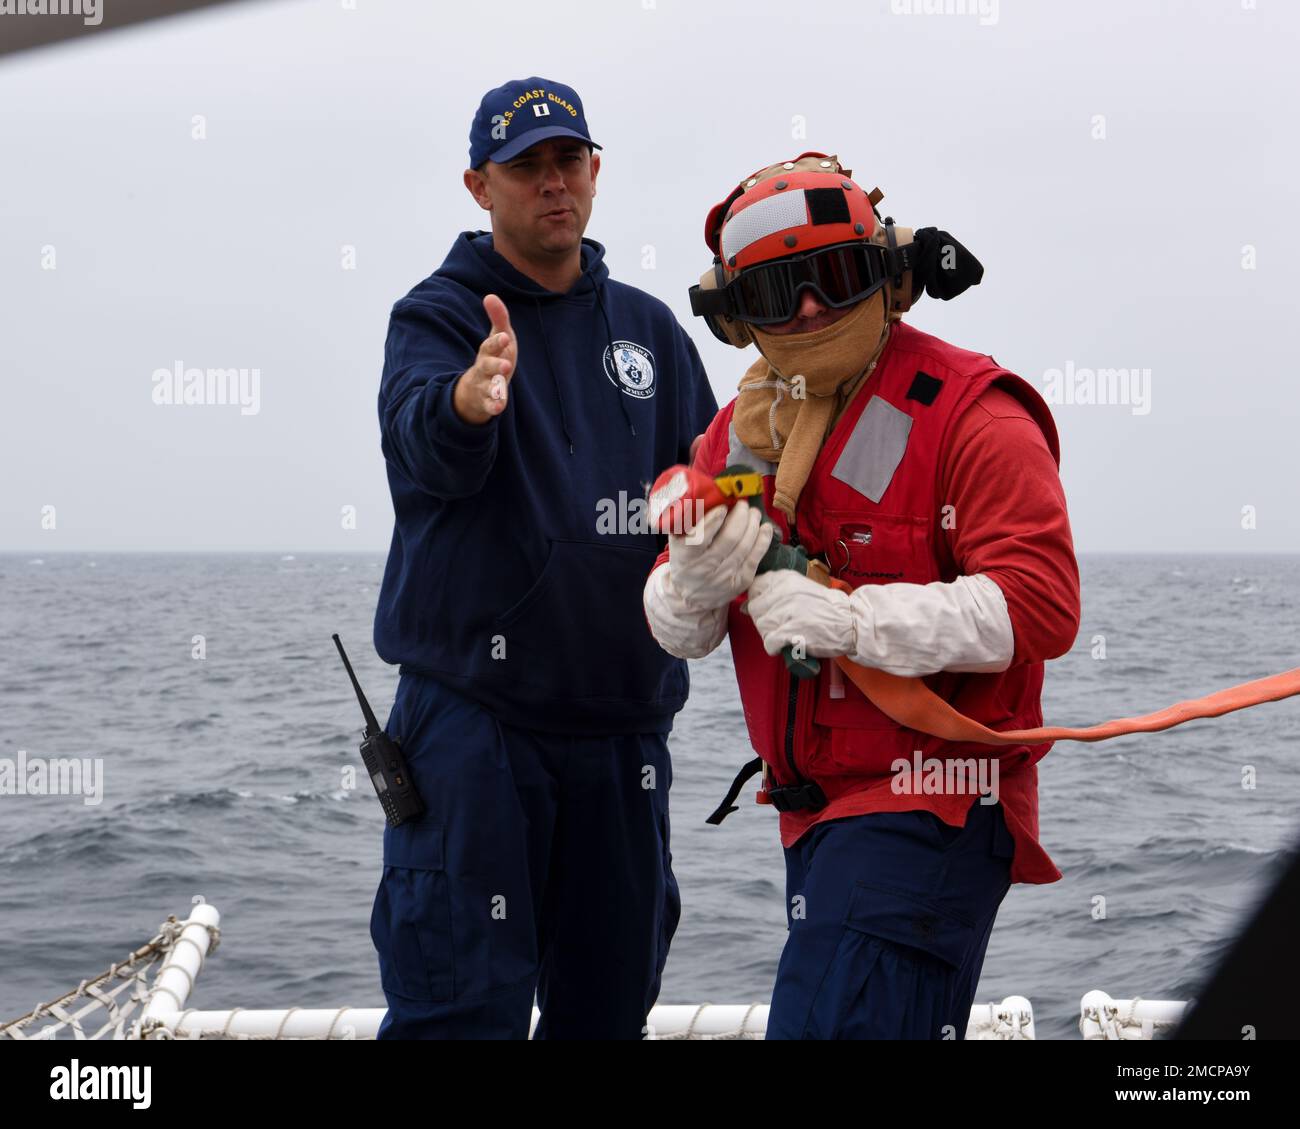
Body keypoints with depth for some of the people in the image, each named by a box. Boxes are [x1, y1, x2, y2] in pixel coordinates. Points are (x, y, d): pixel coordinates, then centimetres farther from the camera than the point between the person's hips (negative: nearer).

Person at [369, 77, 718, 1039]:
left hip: (626, 722, 5)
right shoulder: (438, 318, -2)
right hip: (475, 713, -5)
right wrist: (467, 401, -47)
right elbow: (427, 445, -23)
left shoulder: (648, 328, 14)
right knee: (464, 1005, -8)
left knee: (611, 1002, 12)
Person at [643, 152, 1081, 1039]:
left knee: (828, 1023, -18)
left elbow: (1040, 609, -21)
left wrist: (852, 618, -25)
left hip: (931, 805, -8)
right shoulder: (742, 430, 11)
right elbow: (676, 633, 11)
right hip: (817, 815, 8)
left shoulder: (969, 415, -11)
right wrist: (694, 582, -14)